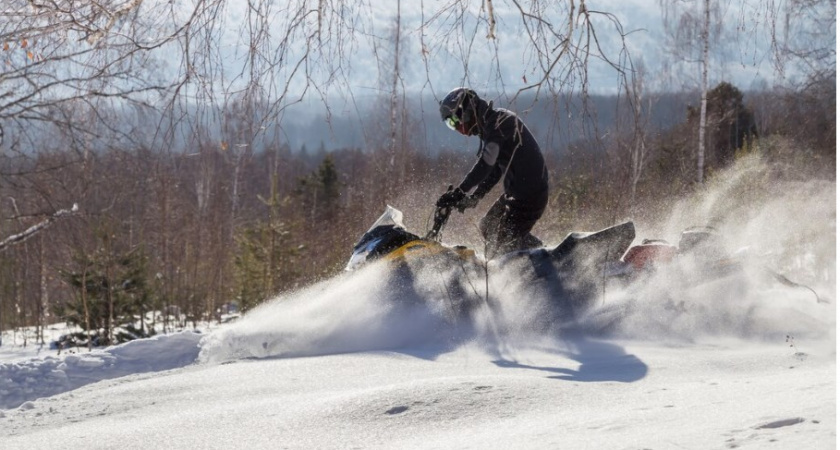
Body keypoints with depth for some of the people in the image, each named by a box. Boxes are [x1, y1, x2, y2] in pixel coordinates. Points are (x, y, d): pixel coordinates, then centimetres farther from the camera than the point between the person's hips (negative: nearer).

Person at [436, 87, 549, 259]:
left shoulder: (497, 122, -17)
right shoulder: (490, 126, 15)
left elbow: (485, 165, -27)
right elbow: (494, 170, 18)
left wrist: (459, 193, -28)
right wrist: (473, 197, 9)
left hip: (529, 193, -10)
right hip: (515, 192, 10)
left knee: (505, 244, -10)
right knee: (488, 227, 20)